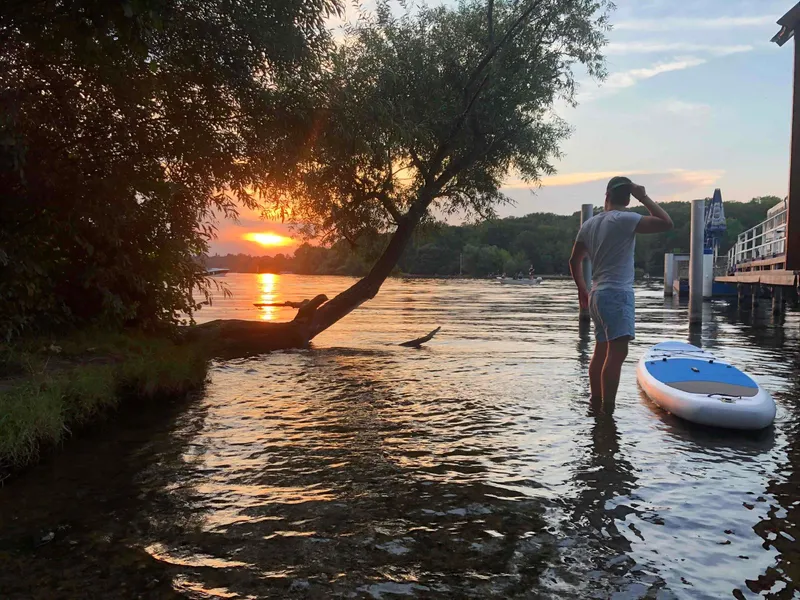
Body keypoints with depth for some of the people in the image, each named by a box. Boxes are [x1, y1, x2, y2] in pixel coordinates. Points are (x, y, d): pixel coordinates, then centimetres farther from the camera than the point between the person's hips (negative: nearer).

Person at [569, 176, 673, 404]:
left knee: (601, 352, 14)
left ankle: (596, 404, 21)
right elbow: (666, 223, -15)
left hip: (597, 295, 9)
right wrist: (644, 198, -6)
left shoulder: (589, 224, 12)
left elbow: (574, 260, 20)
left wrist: (582, 289, 29)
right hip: (617, 294, -9)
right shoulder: (624, 219, -10)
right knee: (617, 353, -14)